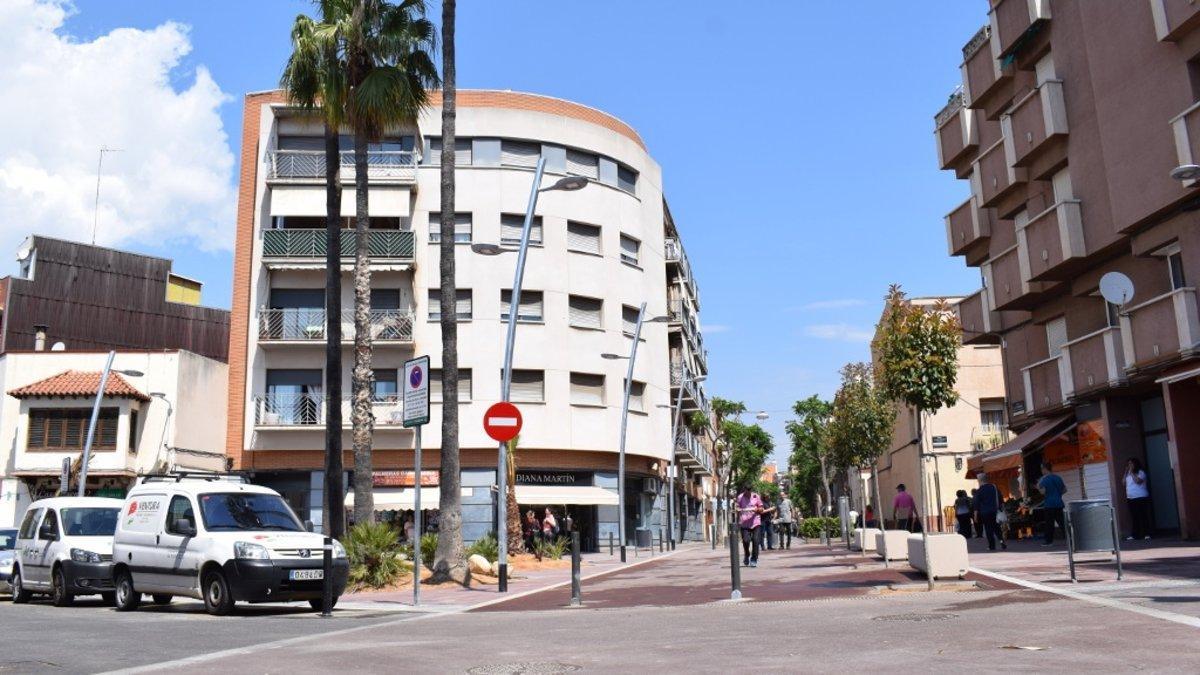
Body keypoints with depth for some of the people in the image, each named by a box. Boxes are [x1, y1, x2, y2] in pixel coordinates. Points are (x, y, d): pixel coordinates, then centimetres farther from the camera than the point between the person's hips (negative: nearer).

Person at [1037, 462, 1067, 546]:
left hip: (1049, 504, -6)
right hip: (1058, 503, 6)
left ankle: (1049, 540, 3)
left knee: (1049, 523, -1)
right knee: (1061, 522, 9)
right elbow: (1065, 490, 15)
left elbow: (1043, 491, -18)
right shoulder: (1058, 477, 10)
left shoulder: (1044, 479, -10)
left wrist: (1038, 487, 1)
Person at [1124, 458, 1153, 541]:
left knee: (1143, 516, -4)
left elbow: (1138, 481, -20)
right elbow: (1124, 483, 7)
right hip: (1131, 498, 6)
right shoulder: (1128, 474, 16)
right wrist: (1126, 472, 3)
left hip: (1141, 498, -6)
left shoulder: (1141, 472, -4)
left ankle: (1147, 534, 0)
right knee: (1135, 517, 7)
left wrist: (1131, 472, -14)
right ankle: (1135, 535, 7)